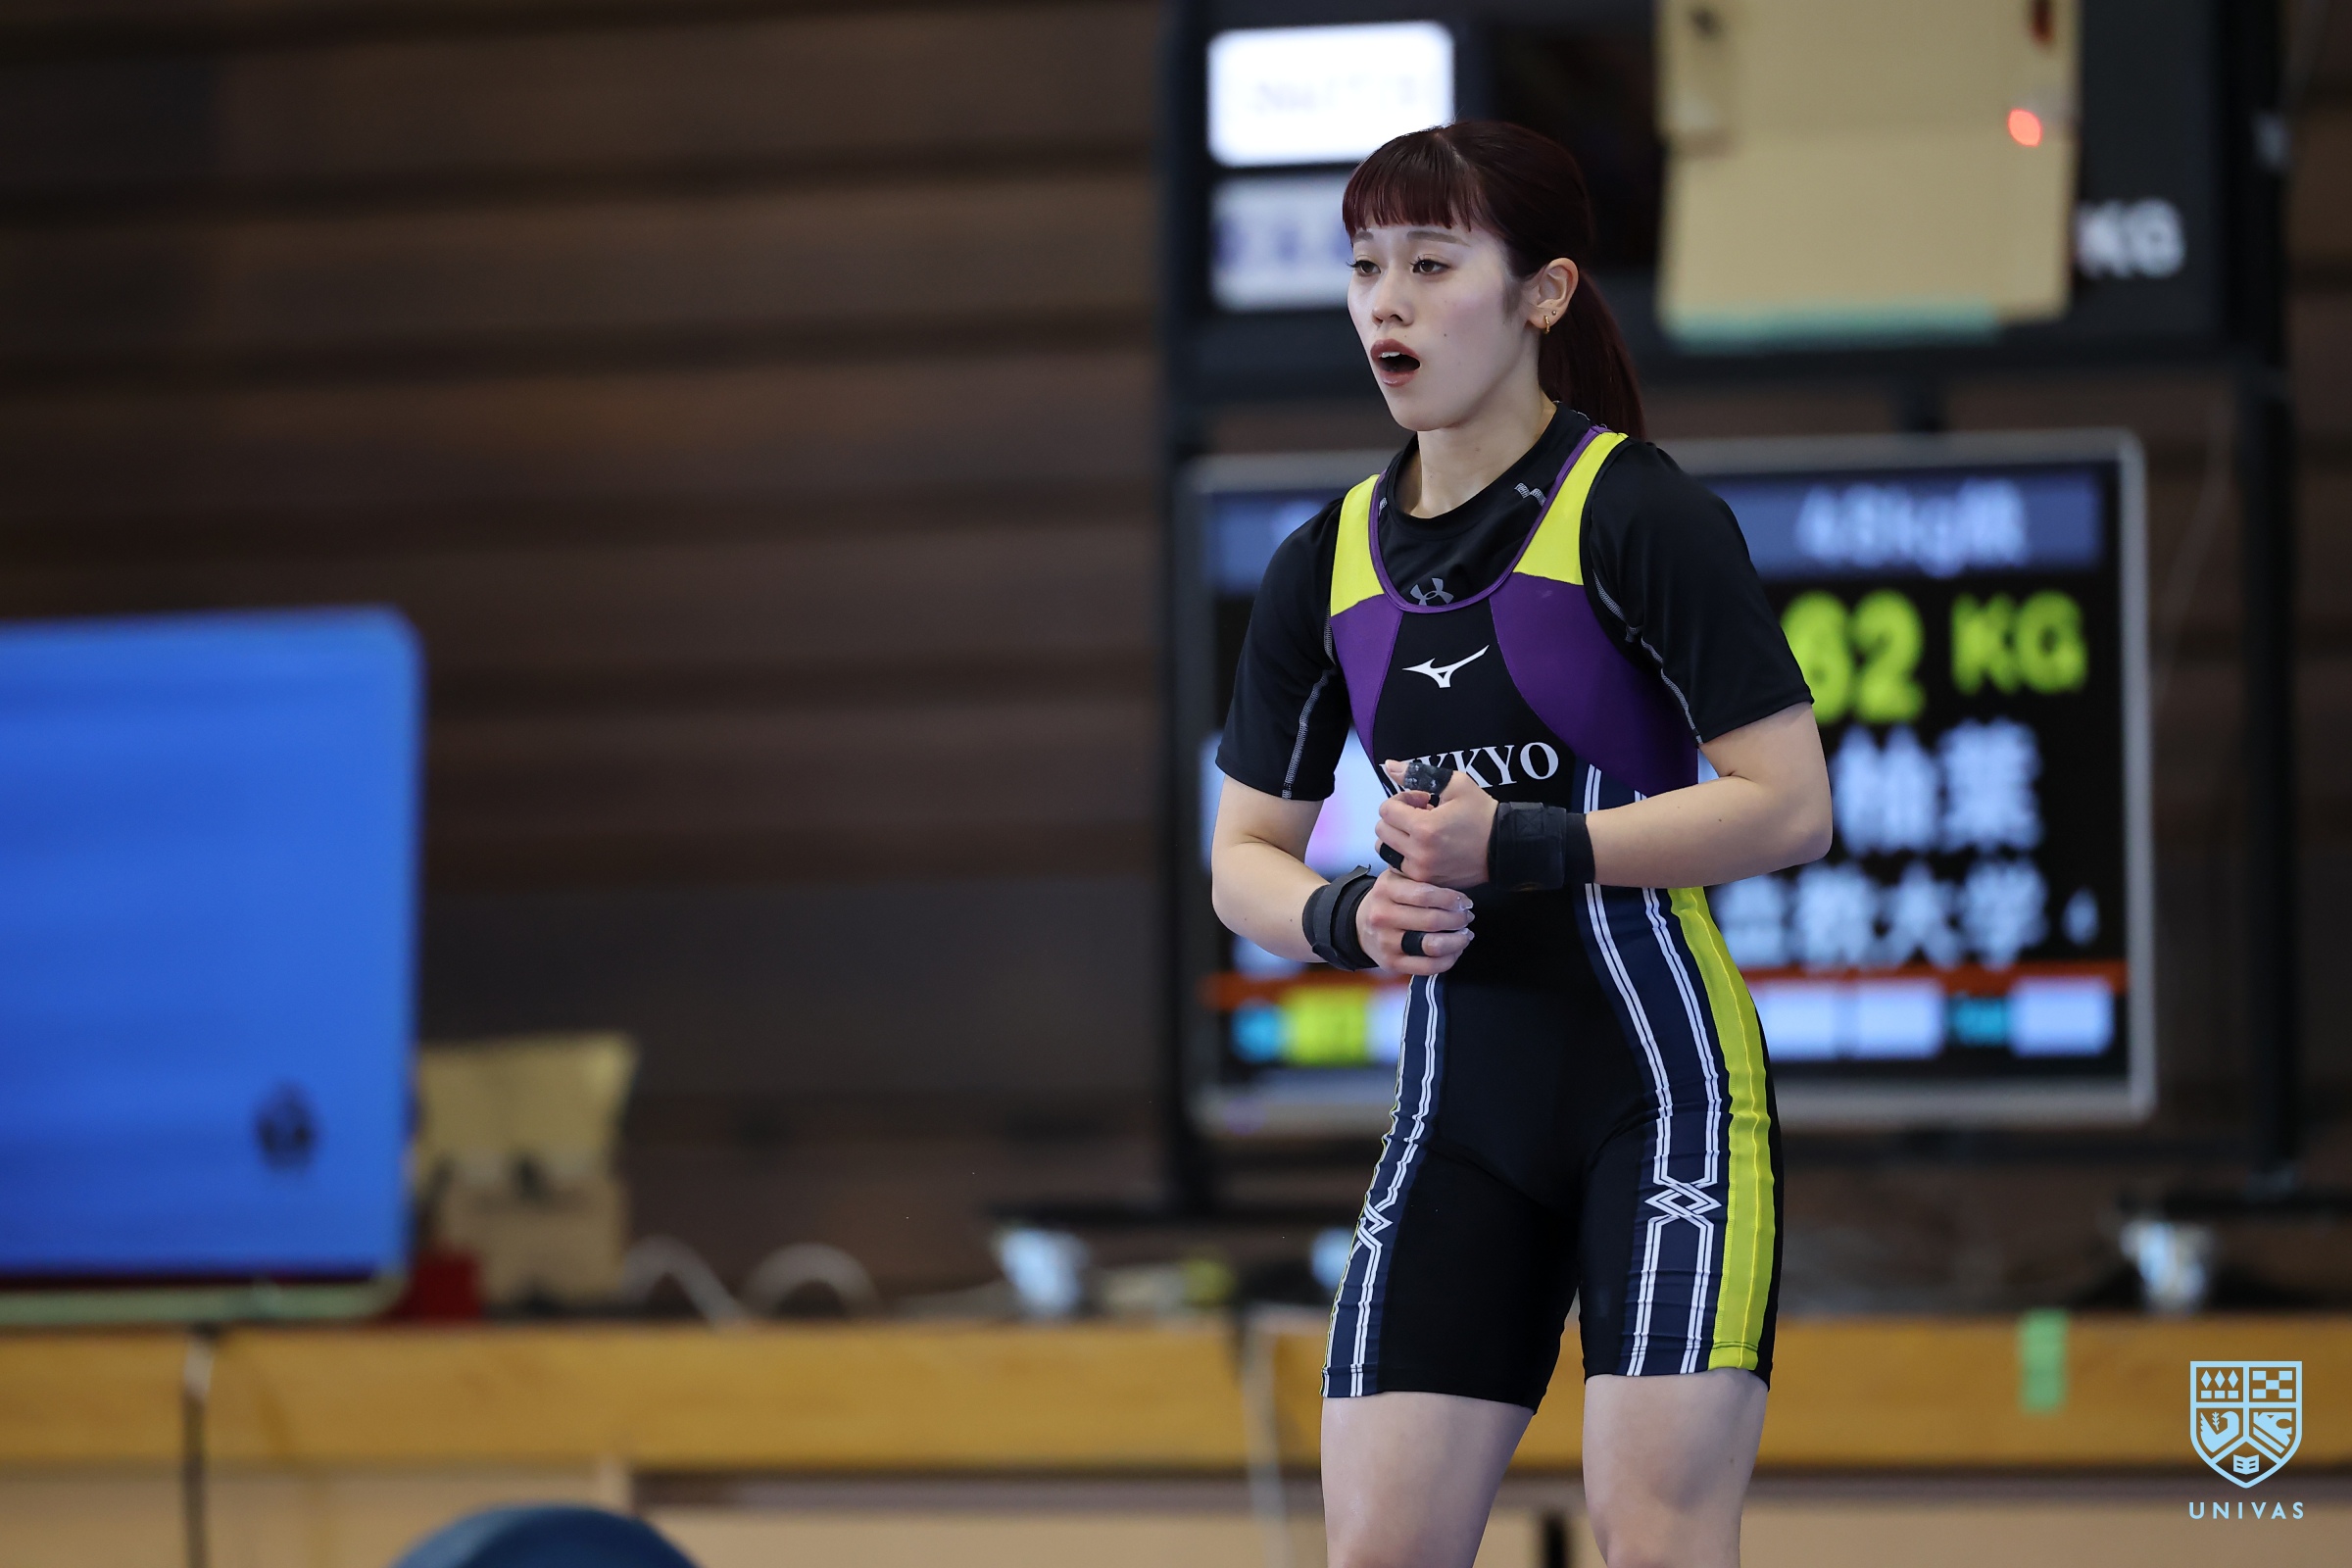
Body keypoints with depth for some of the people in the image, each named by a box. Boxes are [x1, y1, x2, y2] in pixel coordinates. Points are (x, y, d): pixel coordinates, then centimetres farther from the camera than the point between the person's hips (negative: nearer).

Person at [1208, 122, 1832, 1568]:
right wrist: (1350, 917, -9)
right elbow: (1245, 856, 14)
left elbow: (1791, 803, -14)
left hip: (1666, 1085, -5)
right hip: (1459, 1108, 5)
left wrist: (1523, 846, -21)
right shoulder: (1327, 567, 8)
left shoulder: (1639, 513, -10)